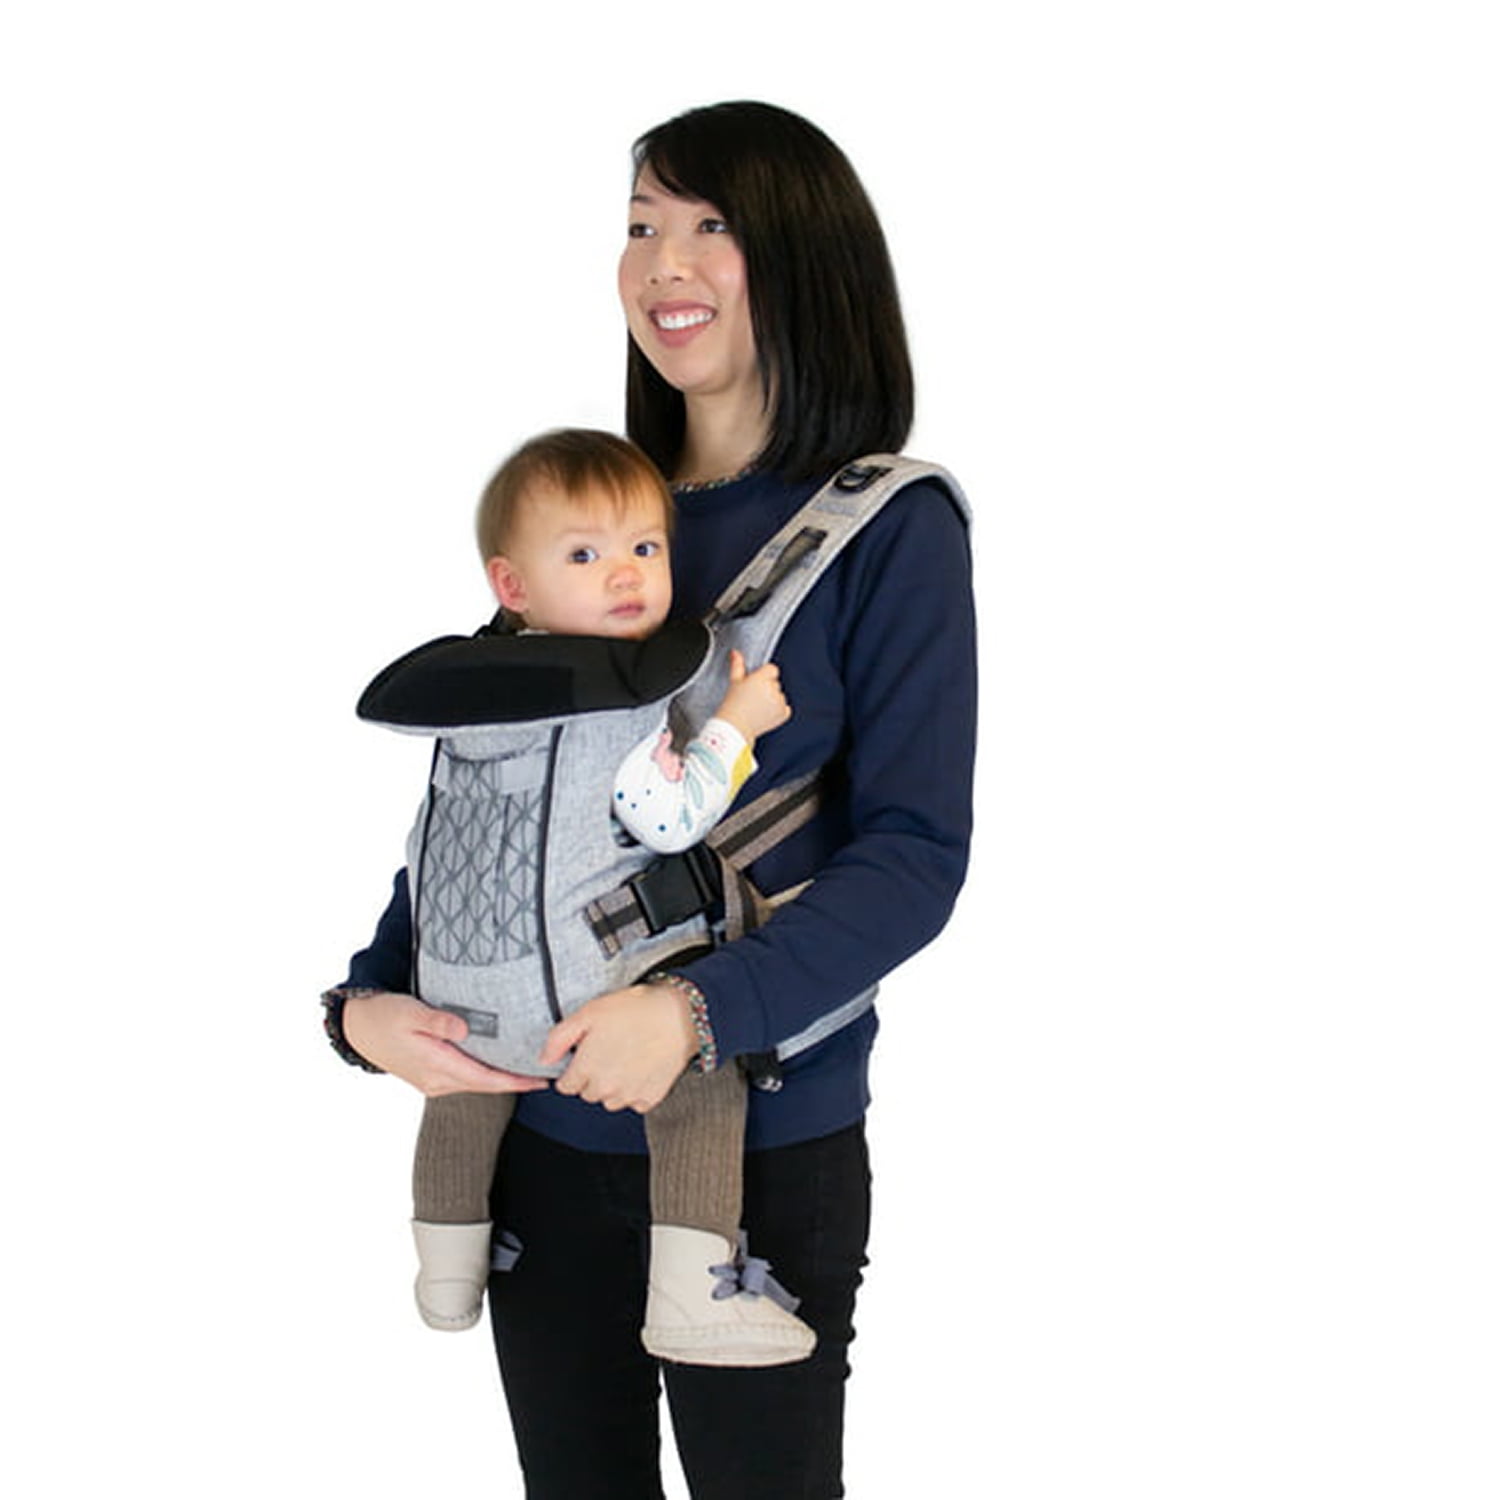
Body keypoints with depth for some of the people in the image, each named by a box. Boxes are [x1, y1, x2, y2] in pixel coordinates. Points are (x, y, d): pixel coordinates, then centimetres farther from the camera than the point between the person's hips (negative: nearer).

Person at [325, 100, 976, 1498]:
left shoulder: (889, 530, -7)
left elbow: (917, 852, -13)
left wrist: (699, 1009, -26)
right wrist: (373, 995, -4)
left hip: (764, 1148, -5)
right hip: (546, 1130, 5)